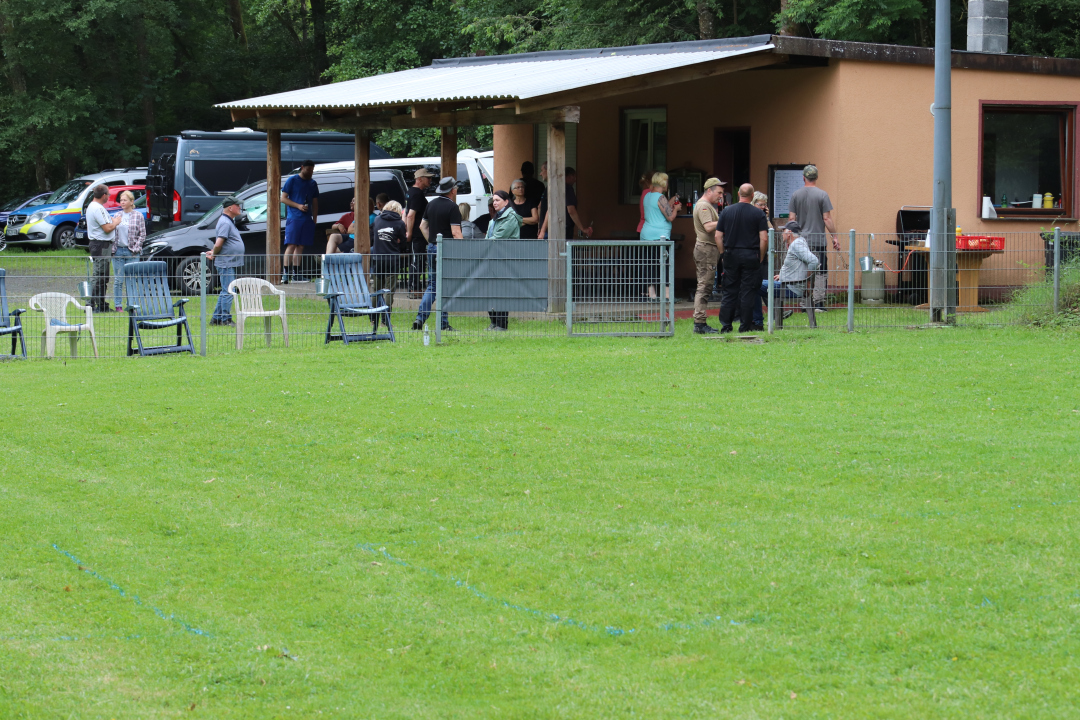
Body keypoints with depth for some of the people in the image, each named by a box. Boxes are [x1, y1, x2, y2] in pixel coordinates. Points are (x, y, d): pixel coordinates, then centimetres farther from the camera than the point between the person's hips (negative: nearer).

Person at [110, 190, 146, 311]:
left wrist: (136, 248, -7)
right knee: (118, 280, 3)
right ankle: (118, 305, 9)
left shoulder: (138, 215, 2)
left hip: (131, 252, -3)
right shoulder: (118, 215, 11)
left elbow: (142, 234, 0)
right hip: (118, 251, 3)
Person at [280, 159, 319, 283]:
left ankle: (296, 273, 8)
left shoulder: (313, 183, 16)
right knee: (291, 245, -12)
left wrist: (315, 219, 13)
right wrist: (298, 206, -13)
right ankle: (285, 273, -14)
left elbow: (315, 203, 21)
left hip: (307, 219, 5)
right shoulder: (292, 180, 1)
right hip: (293, 217, -5)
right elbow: (283, 198, -2)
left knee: (301, 246, 5)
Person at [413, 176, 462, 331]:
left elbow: (423, 226, 19)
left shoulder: (431, 204, 10)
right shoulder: (452, 207, -13)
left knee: (432, 284, 12)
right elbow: (456, 233, -18)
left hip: (432, 248, 7)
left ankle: (420, 318, 0)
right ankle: (444, 323, 2)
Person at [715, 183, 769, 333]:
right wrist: (760, 257, 1)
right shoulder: (758, 214, -4)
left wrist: (724, 253, 11)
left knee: (729, 292, 7)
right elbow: (764, 238, -9)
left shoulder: (727, 211, 3)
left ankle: (725, 325, 5)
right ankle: (745, 325, 3)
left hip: (731, 255, 2)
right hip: (750, 256, -2)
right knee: (748, 292, 2)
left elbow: (718, 236, 3)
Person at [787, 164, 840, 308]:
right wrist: (835, 237, 1)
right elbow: (827, 219, -7)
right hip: (818, 241, -3)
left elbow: (791, 218, 3)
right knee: (820, 272, 1)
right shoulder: (822, 195, -5)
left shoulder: (796, 195, 3)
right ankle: (819, 302, -5)